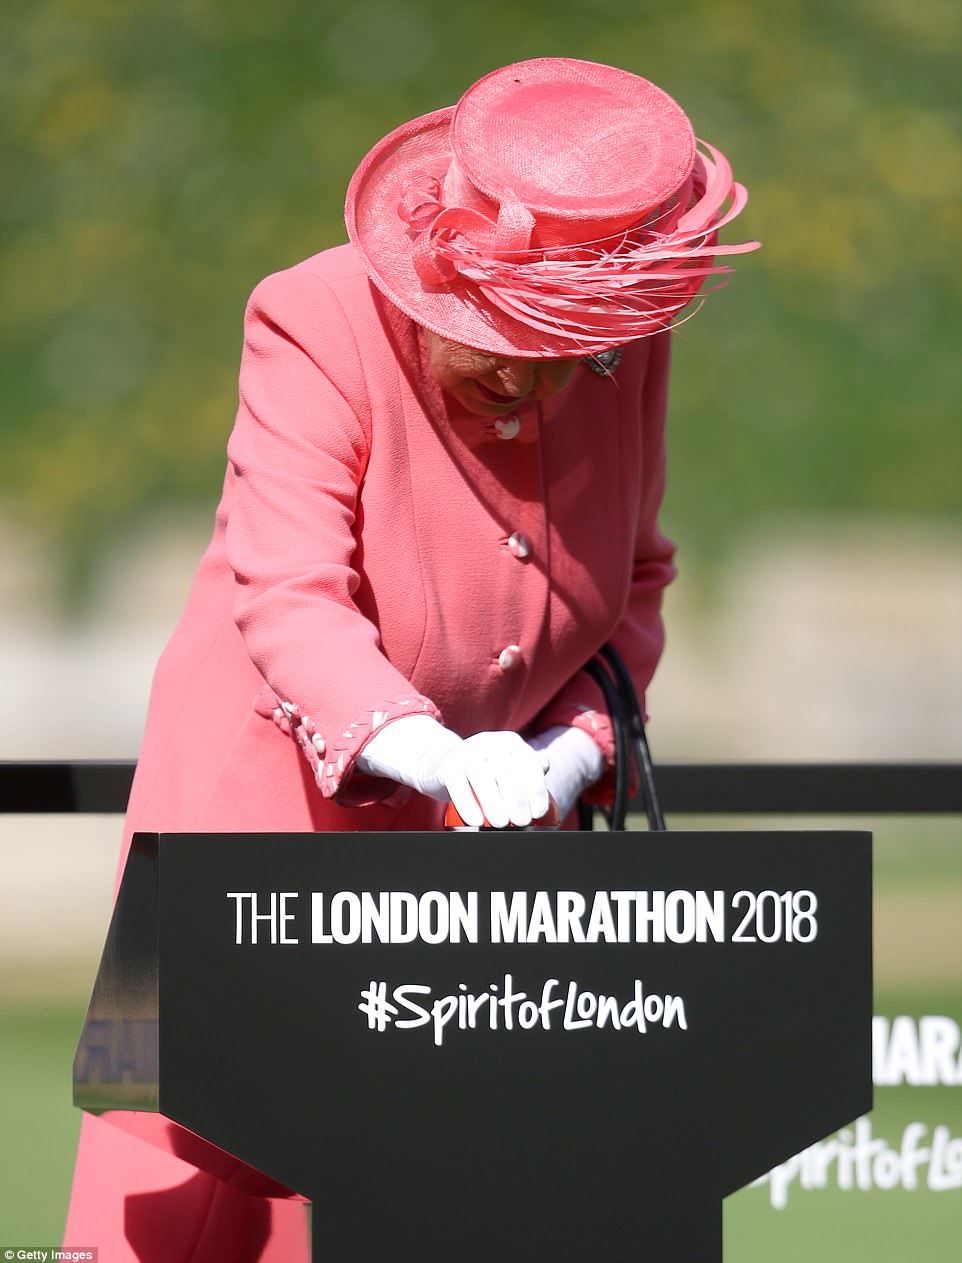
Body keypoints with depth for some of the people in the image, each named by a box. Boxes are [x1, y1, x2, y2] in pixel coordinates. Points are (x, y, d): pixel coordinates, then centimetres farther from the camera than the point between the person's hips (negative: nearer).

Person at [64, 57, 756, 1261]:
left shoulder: (628, 348, -4)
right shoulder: (316, 326, -20)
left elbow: (632, 584, 10)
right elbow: (287, 597, -30)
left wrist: (575, 742, -11)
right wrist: (423, 749, -47)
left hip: (481, 800, 4)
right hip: (278, 790, -4)